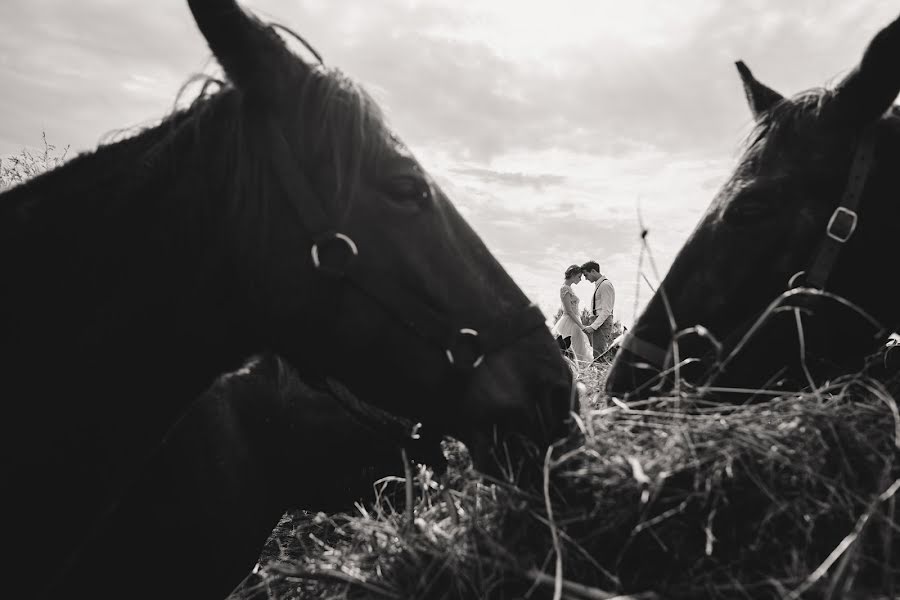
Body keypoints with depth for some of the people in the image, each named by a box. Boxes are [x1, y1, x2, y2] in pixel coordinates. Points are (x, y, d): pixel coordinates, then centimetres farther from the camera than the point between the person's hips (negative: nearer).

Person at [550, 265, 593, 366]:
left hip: (573, 322, 10)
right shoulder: (565, 288, -13)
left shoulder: (568, 288, 16)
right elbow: (569, 311, -18)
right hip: (570, 323, -10)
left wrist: (580, 325, 22)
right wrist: (581, 326, -19)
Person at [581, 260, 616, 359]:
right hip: (597, 321, 10)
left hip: (602, 322, -10)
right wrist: (591, 325, 14)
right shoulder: (598, 284, 17)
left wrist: (593, 327, -21)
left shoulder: (605, 285, -12)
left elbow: (606, 311, -17)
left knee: (598, 355, -13)